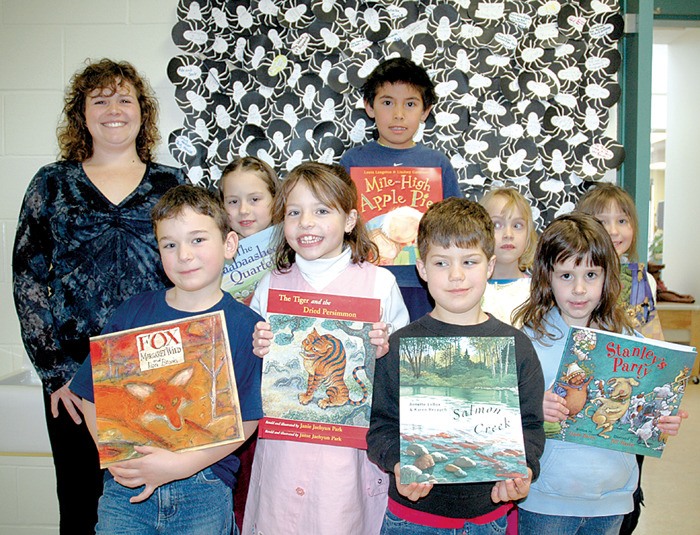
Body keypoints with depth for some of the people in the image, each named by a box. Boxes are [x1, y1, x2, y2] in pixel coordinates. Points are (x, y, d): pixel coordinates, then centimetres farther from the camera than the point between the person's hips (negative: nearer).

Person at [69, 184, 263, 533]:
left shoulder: (246, 327, -7)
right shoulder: (134, 312, 1)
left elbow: (246, 420, -8)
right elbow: (94, 396, 5)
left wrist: (181, 464, -16)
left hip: (204, 488, -2)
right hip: (126, 486, 2)